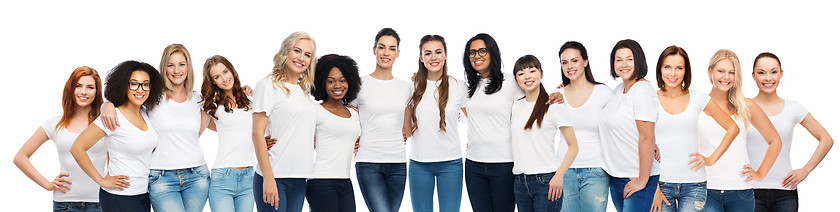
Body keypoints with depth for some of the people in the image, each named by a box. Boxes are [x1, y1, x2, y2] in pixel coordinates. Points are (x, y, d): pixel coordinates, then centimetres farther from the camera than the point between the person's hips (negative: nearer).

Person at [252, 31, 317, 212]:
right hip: (274, 177, -6)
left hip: (299, 179, 6)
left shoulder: (305, 91, 17)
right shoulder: (268, 85, -2)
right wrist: (268, 178, -16)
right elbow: (257, 134, -9)